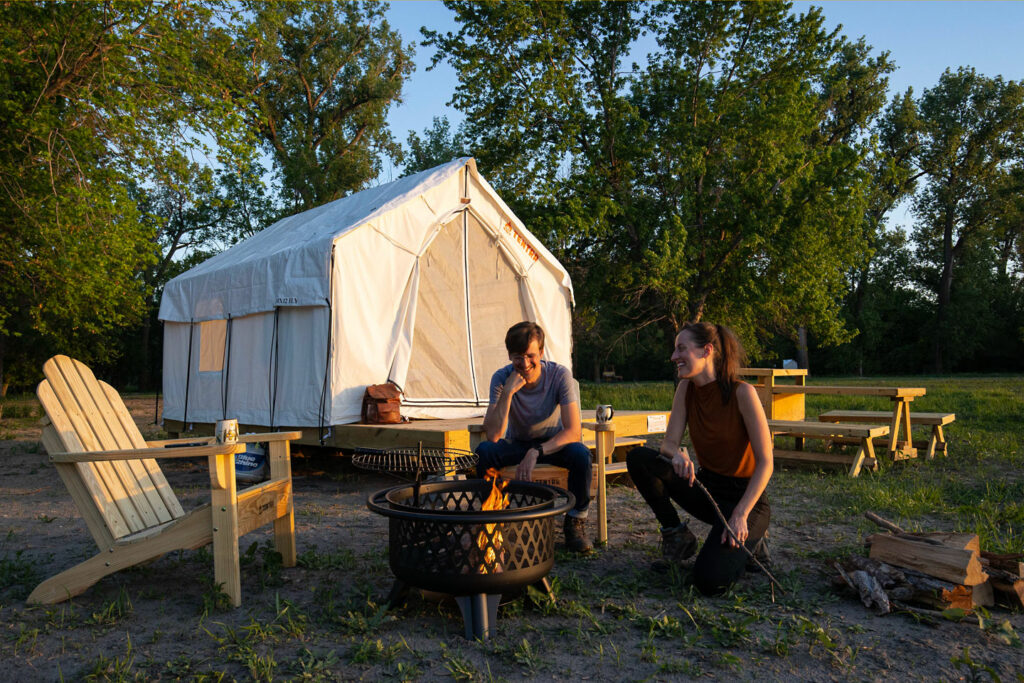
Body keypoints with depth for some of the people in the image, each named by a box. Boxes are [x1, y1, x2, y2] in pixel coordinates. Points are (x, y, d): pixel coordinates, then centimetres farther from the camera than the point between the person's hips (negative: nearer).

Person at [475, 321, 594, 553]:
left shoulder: (560, 375, -21)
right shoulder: (501, 378, -17)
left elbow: (573, 431, -27)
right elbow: (493, 436, -27)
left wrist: (536, 452, -39)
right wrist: (508, 392, -37)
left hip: (553, 443, -1)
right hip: (517, 444, 1)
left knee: (580, 454, -33)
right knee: (483, 451, -29)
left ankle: (575, 522, -10)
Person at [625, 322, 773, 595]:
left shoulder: (741, 392, -19)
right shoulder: (686, 388, -2)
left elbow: (765, 463, -17)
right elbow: (669, 443, -4)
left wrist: (740, 515, -23)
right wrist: (677, 454, -29)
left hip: (744, 495, -6)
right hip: (705, 487, 6)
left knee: (709, 581, -25)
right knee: (638, 458, -16)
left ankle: (747, 541, 8)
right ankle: (676, 535, 1)